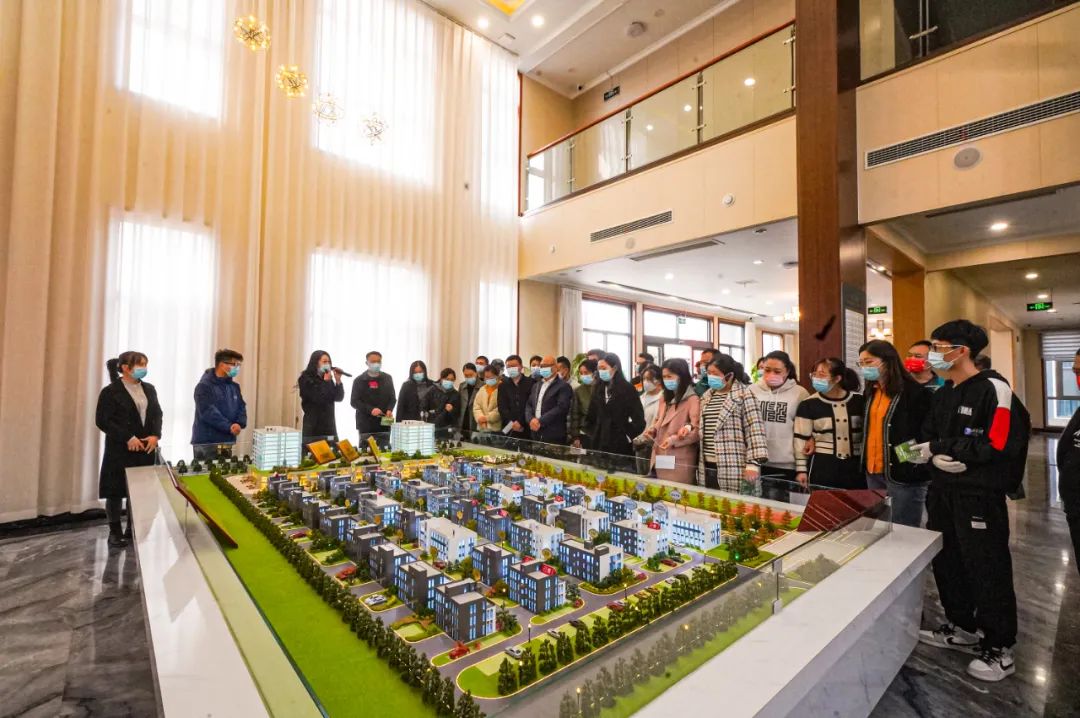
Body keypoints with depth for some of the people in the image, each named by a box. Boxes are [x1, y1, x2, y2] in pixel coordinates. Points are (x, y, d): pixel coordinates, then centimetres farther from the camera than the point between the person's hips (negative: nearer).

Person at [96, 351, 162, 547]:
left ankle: (133, 530, 20)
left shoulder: (149, 389, 10)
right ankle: (115, 532, 17)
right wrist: (128, 438, -17)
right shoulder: (110, 391, -6)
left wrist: (155, 435, -5)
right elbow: (102, 420, -10)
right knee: (116, 491, 3)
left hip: (145, 448, 5)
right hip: (120, 450, -4)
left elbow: (157, 414, 11)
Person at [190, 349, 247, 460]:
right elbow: (208, 413, -20)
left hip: (227, 442, 7)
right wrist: (229, 427, -25)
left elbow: (241, 408, 6)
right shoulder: (204, 386, -11)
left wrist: (240, 424, -14)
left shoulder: (234, 386, 11)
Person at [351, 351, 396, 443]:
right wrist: (370, 410, -16)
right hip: (366, 425, -2)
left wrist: (389, 410, -9)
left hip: (384, 423, 2)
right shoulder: (359, 380, 4)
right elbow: (354, 401, -1)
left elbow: (393, 398, 12)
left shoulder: (387, 378, 10)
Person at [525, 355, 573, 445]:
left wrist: (540, 421, -18)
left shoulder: (563, 386, -6)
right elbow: (528, 405, 12)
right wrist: (531, 419, -8)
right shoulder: (536, 385, 17)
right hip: (535, 434, 6)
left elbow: (561, 408, -17)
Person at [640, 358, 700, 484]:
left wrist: (675, 439, -25)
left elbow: (698, 431, -15)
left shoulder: (693, 400, -10)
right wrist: (652, 430, 3)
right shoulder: (665, 399, 16)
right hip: (660, 459, 7)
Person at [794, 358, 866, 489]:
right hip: (822, 466, -2)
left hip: (854, 466, 2)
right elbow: (801, 439, -4)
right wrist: (801, 469, -6)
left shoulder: (858, 401, 1)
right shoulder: (809, 405, -5)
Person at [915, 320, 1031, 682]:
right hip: (944, 492, 8)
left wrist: (940, 447, -16)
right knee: (947, 563, 16)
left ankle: (999, 648, 21)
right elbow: (928, 440, 12)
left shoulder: (992, 388, -12)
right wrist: (935, 459, -8)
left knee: (988, 570, 4)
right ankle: (961, 628, 34)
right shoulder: (943, 394, 12)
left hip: (980, 496, -7)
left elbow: (1000, 445, -20)